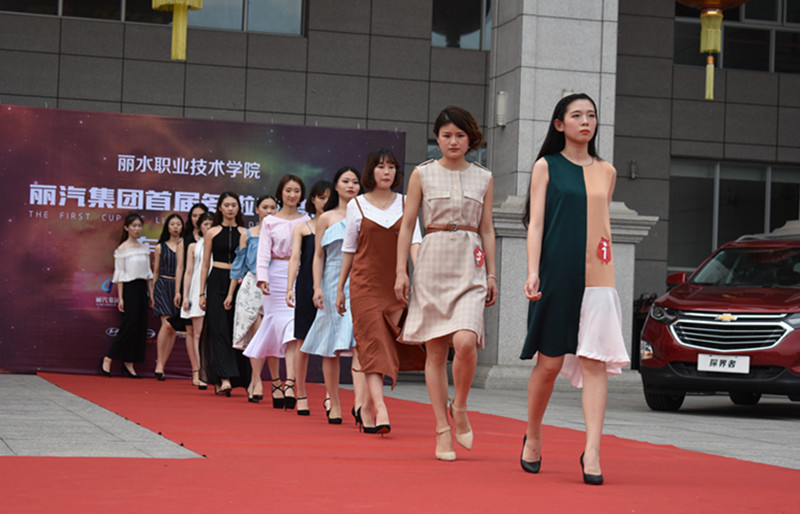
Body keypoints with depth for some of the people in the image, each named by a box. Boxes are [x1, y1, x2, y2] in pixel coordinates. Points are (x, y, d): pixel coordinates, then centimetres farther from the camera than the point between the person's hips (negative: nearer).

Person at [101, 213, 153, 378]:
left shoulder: (144, 249, 11)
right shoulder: (122, 249, -4)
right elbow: (119, 274, -6)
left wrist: (151, 294, 10)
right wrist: (120, 298, -10)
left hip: (142, 288, 6)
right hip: (129, 288, -6)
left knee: (140, 326, 2)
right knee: (128, 325, -10)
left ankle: (129, 364, 7)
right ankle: (108, 359, 1)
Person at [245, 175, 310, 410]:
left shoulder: (306, 221, 12)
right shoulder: (270, 222, 7)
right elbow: (264, 252, 1)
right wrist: (262, 277, -13)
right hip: (277, 274, 0)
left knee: (294, 329, -11)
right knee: (275, 327, -2)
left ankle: (290, 385, -19)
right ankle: (276, 383, 9)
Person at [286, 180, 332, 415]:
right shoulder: (301, 228, 12)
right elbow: (295, 258, 4)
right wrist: (290, 288, -8)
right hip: (307, 287, 0)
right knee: (304, 343, 1)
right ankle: (301, 395, 9)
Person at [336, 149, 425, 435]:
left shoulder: (405, 204, 8)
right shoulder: (356, 206, 5)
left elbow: (414, 240, -1)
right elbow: (349, 249, 11)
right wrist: (340, 288, 11)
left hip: (395, 284, 2)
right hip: (365, 283, -2)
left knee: (390, 345, 2)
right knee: (373, 343, -13)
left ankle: (368, 406, 16)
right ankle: (380, 408, -23)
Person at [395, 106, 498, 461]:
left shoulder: (484, 178, 10)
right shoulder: (422, 174, 6)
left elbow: (487, 230, 14)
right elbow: (407, 225, 6)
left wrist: (492, 275, 9)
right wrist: (401, 271, -1)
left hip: (470, 265, 0)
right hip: (433, 262, 0)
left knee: (465, 341, -19)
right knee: (436, 350, 1)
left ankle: (459, 407, 7)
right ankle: (443, 431, 8)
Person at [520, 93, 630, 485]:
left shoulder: (606, 172, 15)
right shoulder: (546, 166, 5)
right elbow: (535, 223, -1)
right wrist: (533, 272, -12)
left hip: (595, 276, 3)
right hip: (555, 275, -2)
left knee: (595, 360, -9)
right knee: (550, 361, 1)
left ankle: (592, 452, -11)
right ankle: (533, 436, 23)